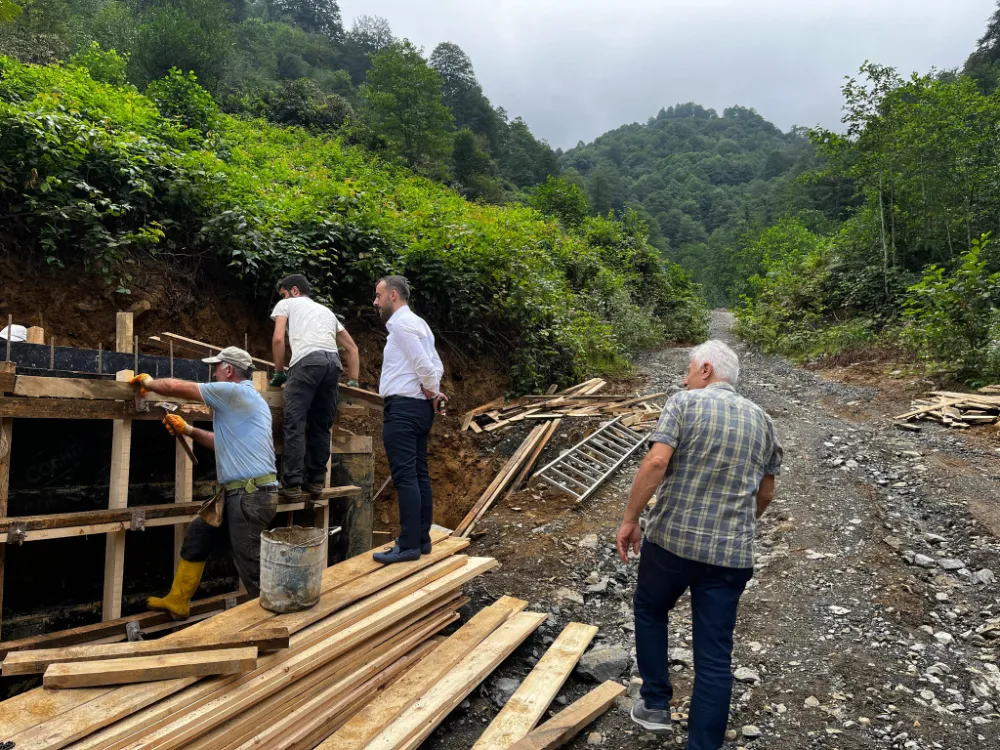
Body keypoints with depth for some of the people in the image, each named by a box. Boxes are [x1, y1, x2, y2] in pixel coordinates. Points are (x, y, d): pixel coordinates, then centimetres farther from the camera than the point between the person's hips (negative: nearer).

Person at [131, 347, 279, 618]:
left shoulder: (233, 391, -11)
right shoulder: (246, 398, 20)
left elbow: (176, 387, -6)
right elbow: (225, 443, 29)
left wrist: (149, 382, 14)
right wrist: (188, 430, 23)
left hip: (251, 495, -11)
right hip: (238, 493, 11)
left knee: (251, 567, -6)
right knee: (196, 536, 22)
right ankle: (177, 602, 35)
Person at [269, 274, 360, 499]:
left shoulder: (286, 304, 22)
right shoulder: (326, 310, 37)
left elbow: (278, 339, 6)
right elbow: (352, 347, 33)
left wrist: (279, 372, 17)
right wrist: (353, 381, 33)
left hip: (307, 362, -6)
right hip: (333, 363, 6)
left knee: (295, 424, -5)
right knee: (321, 426, 13)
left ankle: (292, 484, -9)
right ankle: (316, 480, 16)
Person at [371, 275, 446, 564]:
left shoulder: (401, 324, -11)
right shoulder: (417, 323, 19)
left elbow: (423, 364, -18)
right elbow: (436, 365, 16)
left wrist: (432, 391, -2)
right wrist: (434, 392, 2)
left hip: (402, 407, -10)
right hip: (419, 407, 10)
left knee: (405, 477, -8)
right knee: (419, 475, 11)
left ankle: (409, 545, -5)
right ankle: (422, 538, 18)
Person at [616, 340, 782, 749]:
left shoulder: (684, 403, -5)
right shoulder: (761, 418, 10)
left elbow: (657, 462, -19)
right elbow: (766, 491, 16)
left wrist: (630, 519, -11)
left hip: (671, 539, -3)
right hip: (731, 553, 3)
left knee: (650, 610, 24)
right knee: (715, 655, 9)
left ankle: (655, 704, 29)